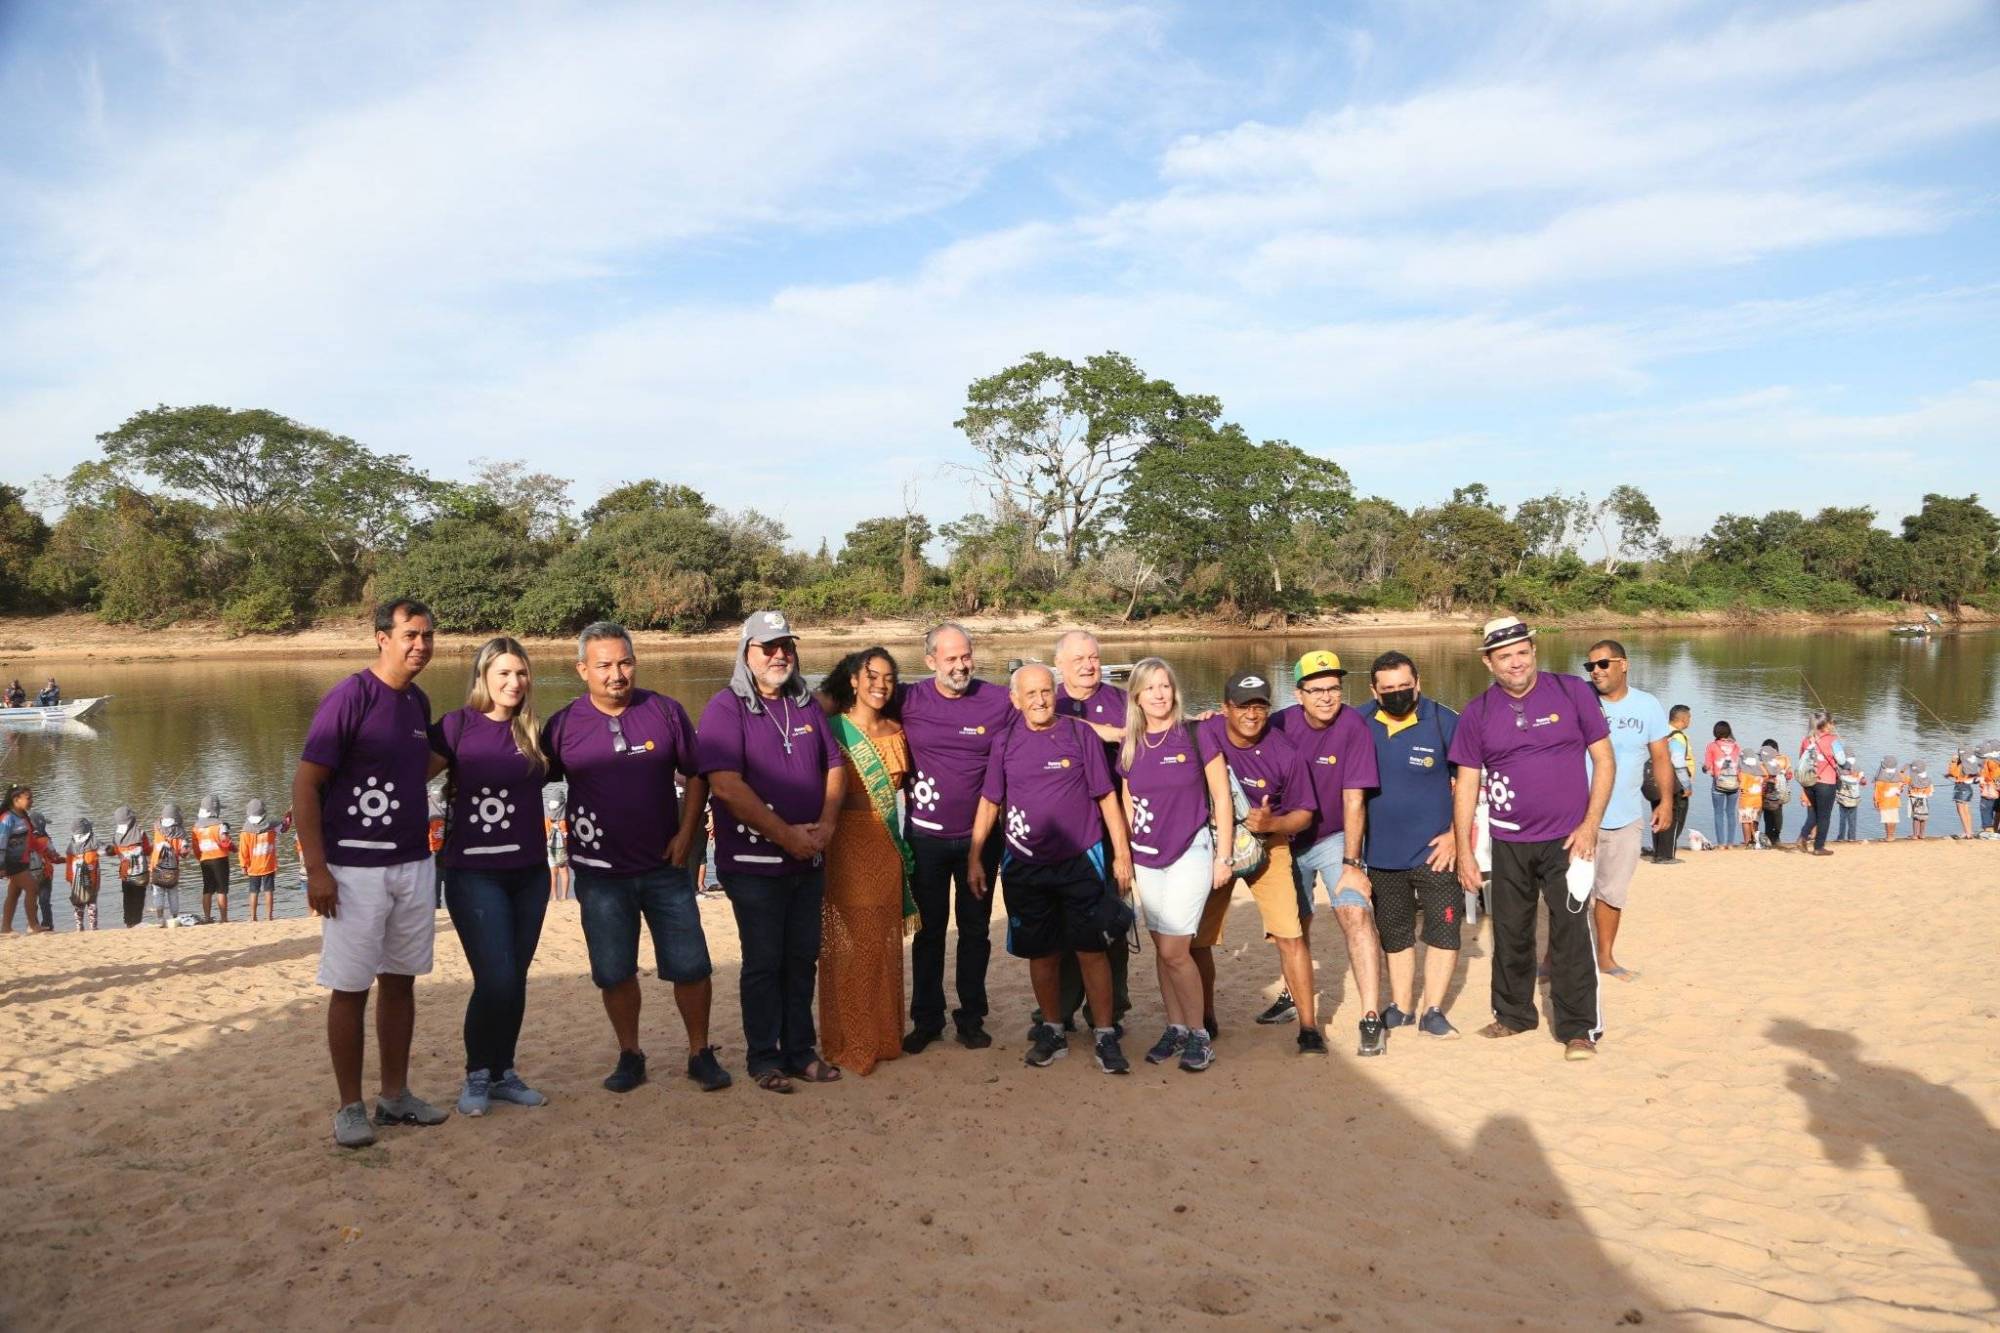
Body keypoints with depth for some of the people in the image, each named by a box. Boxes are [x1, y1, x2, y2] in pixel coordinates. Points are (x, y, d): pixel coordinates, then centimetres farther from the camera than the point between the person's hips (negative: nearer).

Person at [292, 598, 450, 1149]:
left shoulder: (419, 701, 8)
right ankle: (350, 1107, 15)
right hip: (355, 869, -7)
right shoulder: (349, 697, -13)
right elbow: (305, 783, -14)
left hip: (413, 864, 7)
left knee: (400, 980, 13)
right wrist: (315, 868, -17)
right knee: (351, 988, 3)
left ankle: (395, 1096, 24)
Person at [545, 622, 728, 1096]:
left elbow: (696, 775, 5)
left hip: (665, 866, 0)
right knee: (614, 973, 7)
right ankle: (629, 1056, 26)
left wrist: (685, 832, -4)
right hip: (601, 873, 0)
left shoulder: (665, 711, -1)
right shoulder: (564, 724, -2)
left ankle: (700, 1053, 19)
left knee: (691, 966, 1)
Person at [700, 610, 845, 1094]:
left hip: (809, 860, 6)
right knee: (764, 962, 3)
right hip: (753, 862, -5)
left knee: (803, 959, 12)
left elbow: (834, 766, 12)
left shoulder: (807, 705, 10)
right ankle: (764, 1058, 16)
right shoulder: (726, 708, -10)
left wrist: (827, 824, -5)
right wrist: (787, 835, -18)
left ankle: (800, 1051, 24)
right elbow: (726, 785, -19)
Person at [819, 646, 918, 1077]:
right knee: (849, 942, -1)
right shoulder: (833, 728, -6)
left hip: (887, 845, 5)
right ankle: (850, 1042, 9)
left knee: (885, 942, 11)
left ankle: (884, 1035, 23)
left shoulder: (895, 732, 10)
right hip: (847, 846, -5)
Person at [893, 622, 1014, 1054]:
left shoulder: (1000, 701, -7)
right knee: (929, 929, 10)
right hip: (926, 835, 0)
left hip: (980, 835, 0)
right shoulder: (907, 700, -6)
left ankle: (972, 1017, 24)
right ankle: (927, 1019, 23)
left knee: (975, 928, 11)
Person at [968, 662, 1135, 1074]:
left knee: (1091, 950, -1)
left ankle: (1104, 1035, 9)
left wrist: (1122, 853, -3)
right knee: (1041, 953, 11)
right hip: (1025, 866, 2)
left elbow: (1106, 797, -1)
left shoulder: (1080, 734, -4)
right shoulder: (1005, 742, 3)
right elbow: (989, 802, 9)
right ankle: (1051, 1031, 25)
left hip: (1080, 861, -2)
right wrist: (974, 856, 6)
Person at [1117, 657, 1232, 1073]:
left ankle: (1199, 1034, 7)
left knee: (1173, 950, -9)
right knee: (1162, 948, 10)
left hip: (1190, 852, -4)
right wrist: (1125, 858, 12)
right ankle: (1175, 1028, 25)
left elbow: (1222, 797, -5)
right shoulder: (1130, 746, 5)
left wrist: (1223, 856, -6)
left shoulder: (1196, 736, -8)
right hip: (1147, 857, 5)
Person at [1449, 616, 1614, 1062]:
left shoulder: (1572, 692, -4)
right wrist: (1464, 851, 1)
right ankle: (1513, 1014, 29)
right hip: (1508, 842, 3)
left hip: (1567, 839, -3)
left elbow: (1604, 760, 0)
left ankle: (1579, 1028, 5)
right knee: (1510, 933, 13)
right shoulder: (1477, 714, 1)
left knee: (1571, 933, -6)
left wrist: (1590, 825, -8)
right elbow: (1466, 786, 4)